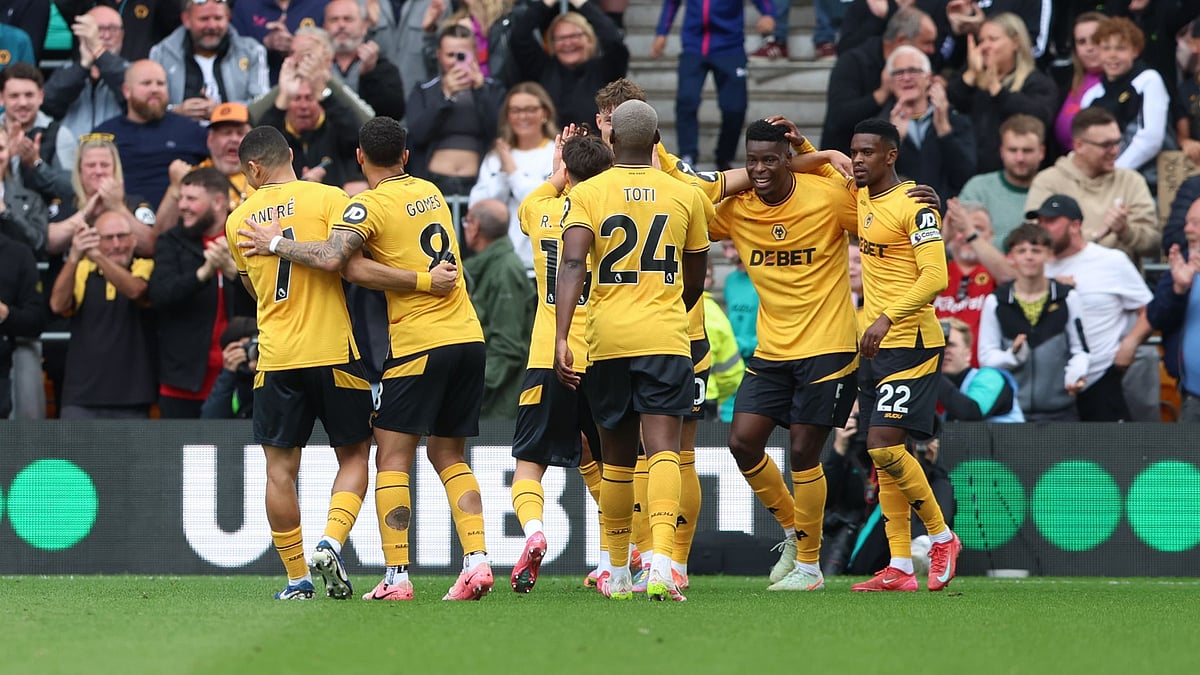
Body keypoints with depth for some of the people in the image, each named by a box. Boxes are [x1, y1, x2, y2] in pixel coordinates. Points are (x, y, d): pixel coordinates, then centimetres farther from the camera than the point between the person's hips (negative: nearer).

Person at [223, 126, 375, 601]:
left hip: (275, 357, 2)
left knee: (280, 468, 7)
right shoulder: (327, 199, -4)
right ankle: (331, 544, -11)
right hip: (332, 349, -2)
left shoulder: (238, 220, 8)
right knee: (354, 455, 10)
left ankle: (296, 577, 7)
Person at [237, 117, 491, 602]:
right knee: (449, 455, 13)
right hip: (468, 339, 7)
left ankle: (396, 576, -9)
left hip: (420, 345, -7)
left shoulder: (371, 204, -9)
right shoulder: (431, 193, 14)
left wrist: (279, 244, -9)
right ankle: (477, 559, 0)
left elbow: (332, 259, -22)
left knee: (393, 458, -2)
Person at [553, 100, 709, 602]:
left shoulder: (588, 193, 1)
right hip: (665, 336, -1)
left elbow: (572, 264, -13)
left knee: (617, 456, 14)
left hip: (607, 335, 1)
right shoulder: (686, 196, 7)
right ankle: (661, 559, -31)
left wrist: (561, 338, -19)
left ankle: (618, 573, 24)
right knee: (663, 447, -10)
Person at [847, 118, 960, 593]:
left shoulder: (914, 206, -13)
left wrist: (888, 318, -29)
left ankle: (942, 537, 1)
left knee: (884, 445, -16)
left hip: (910, 342, -9)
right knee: (883, 458, 5)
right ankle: (900, 567, 7)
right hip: (877, 344, 9)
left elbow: (934, 276, -21)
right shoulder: (859, 199, 12)